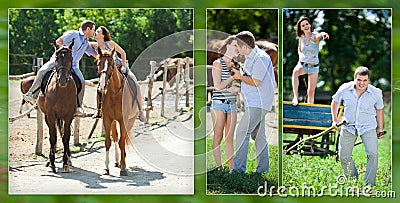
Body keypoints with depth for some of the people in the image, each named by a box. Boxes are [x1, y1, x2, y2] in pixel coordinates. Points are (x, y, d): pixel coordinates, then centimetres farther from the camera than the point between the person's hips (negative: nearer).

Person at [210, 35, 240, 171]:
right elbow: (218, 86, -11)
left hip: (232, 104, 6)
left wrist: (237, 89, -8)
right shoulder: (218, 63, -4)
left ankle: (231, 167, 6)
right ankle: (219, 167, 1)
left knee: (230, 138, 6)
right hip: (219, 102, -6)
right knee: (218, 137, -2)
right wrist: (233, 77, -11)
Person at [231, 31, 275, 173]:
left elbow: (255, 82, -19)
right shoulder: (249, 58, 15)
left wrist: (240, 77, -7)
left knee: (242, 132, -13)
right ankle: (263, 168, 15)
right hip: (254, 103, 10)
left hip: (258, 104, -10)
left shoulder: (260, 58, -16)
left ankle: (238, 167, -13)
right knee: (258, 135, 11)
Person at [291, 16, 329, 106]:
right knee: (295, 72, -34)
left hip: (313, 66, -2)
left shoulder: (314, 36, -12)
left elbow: (318, 35, -38)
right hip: (302, 63, 2)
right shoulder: (301, 38, 0)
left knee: (311, 91, 1)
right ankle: (295, 97, -40)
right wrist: (300, 56, 2)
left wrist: (323, 34, -61)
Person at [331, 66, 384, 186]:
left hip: (368, 127, -1)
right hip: (348, 126, 1)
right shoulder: (345, 89, -12)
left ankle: (369, 184, -8)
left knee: (372, 154, -18)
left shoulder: (376, 93, -11)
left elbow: (379, 110, 7)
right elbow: (335, 102, 9)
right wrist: (335, 120, 5)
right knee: (344, 156, 2)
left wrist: (380, 130, 11)